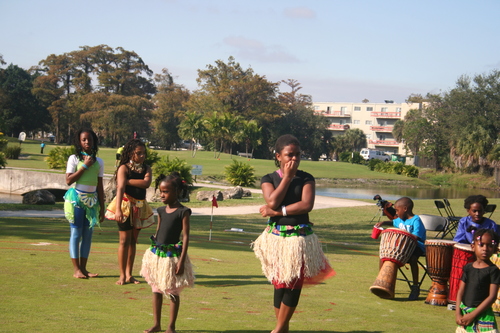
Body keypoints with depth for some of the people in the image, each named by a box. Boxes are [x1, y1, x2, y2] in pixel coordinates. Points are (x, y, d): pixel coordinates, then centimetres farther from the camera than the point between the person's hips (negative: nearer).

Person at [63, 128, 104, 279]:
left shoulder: (98, 162, 9)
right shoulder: (74, 158, -2)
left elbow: (100, 186, 11)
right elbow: (68, 180, -11)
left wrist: (102, 208, 9)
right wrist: (85, 166, -12)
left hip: (92, 200, 4)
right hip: (77, 198, -4)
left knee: (88, 234, 5)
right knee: (76, 234, -3)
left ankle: (83, 268, 11)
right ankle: (76, 269, -1)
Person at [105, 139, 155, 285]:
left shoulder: (146, 169, 7)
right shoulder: (124, 168, -7)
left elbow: (146, 183, -13)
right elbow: (120, 188, -19)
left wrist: (127, 181, -16)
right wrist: (118, 210, -31)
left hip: (140, 206, 5)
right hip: (126, 204, -5)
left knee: (133, 241, 8)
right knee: (124, 240, -5)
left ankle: (129, 274, 12)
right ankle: (122, 275, -2)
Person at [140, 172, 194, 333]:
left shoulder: (183, 212, -11)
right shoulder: (161, 211, 7)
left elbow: (185, 237, -12)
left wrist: (181, 261, -17)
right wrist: (151, 254, 14)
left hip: (172, 256, -6)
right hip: (156, 255, 6)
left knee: (173, 292, 4)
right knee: (156, 290, 11)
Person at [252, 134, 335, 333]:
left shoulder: (306, 179, 3)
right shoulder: (269, 179, 4)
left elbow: (307, 205, -13)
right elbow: (272, 201, -14)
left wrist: (278, 212, -16)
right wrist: (287, 177, -9)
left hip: (300, 238, 0)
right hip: (277, 238, 0)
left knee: (294, 285, -4)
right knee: (280, 285, 4)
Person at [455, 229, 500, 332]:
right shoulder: (468, 267, 7)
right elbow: (461, 291, 9)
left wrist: (473, 314, -14)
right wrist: (457, 313, -3)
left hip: (482, 315, -5)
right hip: (464, 311, 5)